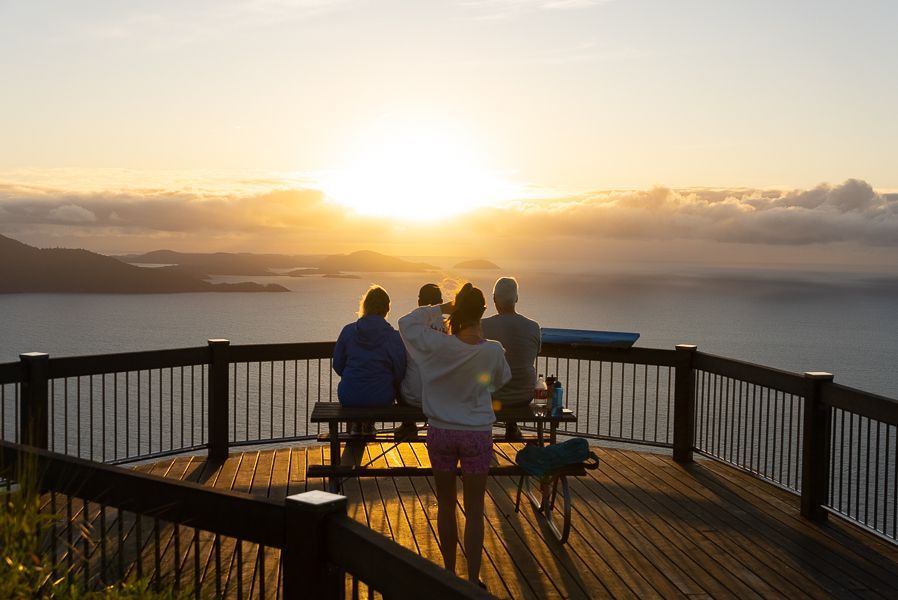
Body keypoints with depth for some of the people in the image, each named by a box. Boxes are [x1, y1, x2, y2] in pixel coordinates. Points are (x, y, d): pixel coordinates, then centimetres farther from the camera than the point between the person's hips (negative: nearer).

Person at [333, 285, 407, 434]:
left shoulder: (348, 331, -4)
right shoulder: (393, 336, -9)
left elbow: (337, 366, 3)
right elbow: (400, 373, -7)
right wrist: (393, 390, 15)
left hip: (348, 398, 1)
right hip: (380, 398, -1)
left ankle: (356, 424, 43)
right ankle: (369, 424, 39)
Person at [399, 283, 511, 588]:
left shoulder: (438, 345, -15)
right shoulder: (493, 351, -15)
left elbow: (406, 322, 3)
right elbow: (501, 380, 8)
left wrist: (441, 308, 3)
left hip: (441, 433, 1)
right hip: (477, 436, -1)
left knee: (445, 506, 16)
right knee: (474, 511, 9)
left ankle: (450, 572, 28)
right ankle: (473, 580, 15)